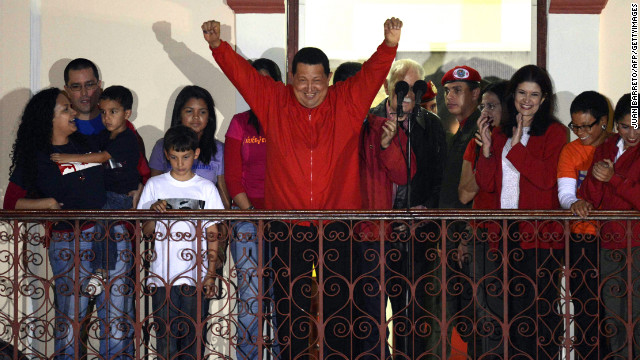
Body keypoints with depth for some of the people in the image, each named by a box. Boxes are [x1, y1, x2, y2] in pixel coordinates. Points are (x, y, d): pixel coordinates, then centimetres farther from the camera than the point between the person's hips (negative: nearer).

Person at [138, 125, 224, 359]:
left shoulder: (206, 188, 5)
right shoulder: (154, 186, 6)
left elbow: (213, 235, 6)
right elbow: (146, 232, 9)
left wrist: (211, 274, 0)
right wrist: (154, 213, -12)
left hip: (196, 277, 0)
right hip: (162, 276, 0)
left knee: (193, 335, 0)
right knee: (165, 334, 1)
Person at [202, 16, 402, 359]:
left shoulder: (347, 103, 2)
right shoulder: (274, 102, 3)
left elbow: (372, 73, -7)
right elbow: (241, 72, 0)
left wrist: (389, 45, -25)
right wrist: (217, 45, -15)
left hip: (337, 227, 0)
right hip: (287, 228, 0)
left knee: (337, 306, 7)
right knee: (290, 308, 8)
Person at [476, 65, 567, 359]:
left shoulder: (554, 133, 1)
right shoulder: (500, 134, 15)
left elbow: (547, 178, -14)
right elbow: (486, 184, 8)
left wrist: (517, 147, -14)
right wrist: (487, 148, -5)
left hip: (541, 235, -5)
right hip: (507, 233, 5)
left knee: (540, 308, -4)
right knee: (514, 307, 10)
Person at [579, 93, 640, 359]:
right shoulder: (606, 149, 12)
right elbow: (590, 199, 6)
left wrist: (613, 179, -19)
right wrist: (596, 177, -13)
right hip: (610, 244, 5)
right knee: (614, 319, 9)